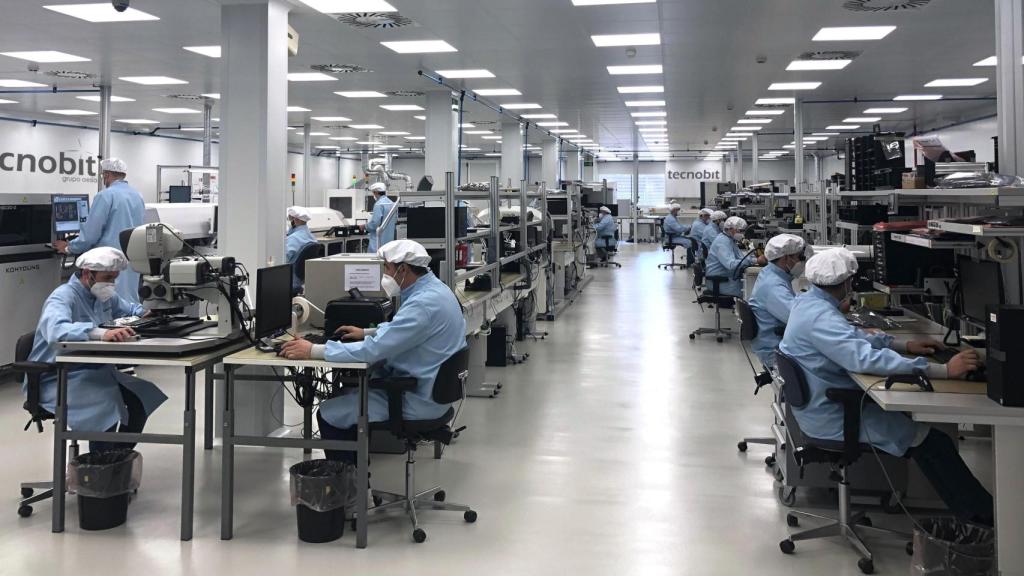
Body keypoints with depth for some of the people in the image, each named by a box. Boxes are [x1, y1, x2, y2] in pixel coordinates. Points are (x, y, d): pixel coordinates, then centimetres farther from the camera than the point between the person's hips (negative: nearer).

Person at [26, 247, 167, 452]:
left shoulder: (104, 295, 9)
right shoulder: (63, 297, -18)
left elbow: (127, 308, 30)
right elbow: (56, 330, -40)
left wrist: (144, 313, 5)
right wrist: (102, 334, -54)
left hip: (95, 371, 9)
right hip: (60, 380, -9)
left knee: (143, 394, -6)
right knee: (108, 404, -31)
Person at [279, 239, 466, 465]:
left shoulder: (423, 303, -27)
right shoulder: (433, 288, 5)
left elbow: (373, 350, -29)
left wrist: (313, 351, -24)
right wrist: (366, 332, 17)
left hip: (417, 399, -10)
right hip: (428, 384, 10)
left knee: (329, 414, -6)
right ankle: (355, 467, 30)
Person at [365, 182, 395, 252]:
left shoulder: (379, 204, -15)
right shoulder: (392, 204, 11)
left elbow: (375, 223, -19)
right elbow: (396, 220, 19)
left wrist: (365, 226, -2)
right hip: (390, 240, 9)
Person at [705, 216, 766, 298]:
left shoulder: (730, 240, 15)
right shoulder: (722, 242, -18)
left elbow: (740, 259, 9)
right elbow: (731, 264, -31)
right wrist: (755, 261, -34)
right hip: (718, 282, -10)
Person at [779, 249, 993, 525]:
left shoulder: (806, 301, 3)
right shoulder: (821, 317, -28)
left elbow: (853, 338, 15)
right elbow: (867, 359, -40)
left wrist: (905, 345, 6)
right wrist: (944, 370, -39)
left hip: (819, 404, 11)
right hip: (829, 417, -11)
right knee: (932, 441, -8)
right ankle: (984, 515, 3)